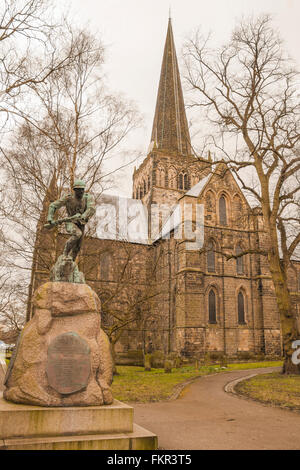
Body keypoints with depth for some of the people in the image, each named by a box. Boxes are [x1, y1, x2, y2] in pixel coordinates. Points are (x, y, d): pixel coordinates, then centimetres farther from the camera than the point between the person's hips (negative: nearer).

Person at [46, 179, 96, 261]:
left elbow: (91, 209, -29)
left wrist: (83, 217, -47)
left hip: (81, 225, 4)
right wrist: (50, 218, -23)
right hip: (71, 223, -3)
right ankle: (65, 254, -21)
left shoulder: (88, 197, -12)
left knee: (77, 247, 9)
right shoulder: (68, 198, -13)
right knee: (78, 234, -34)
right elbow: (53, 206, -8)